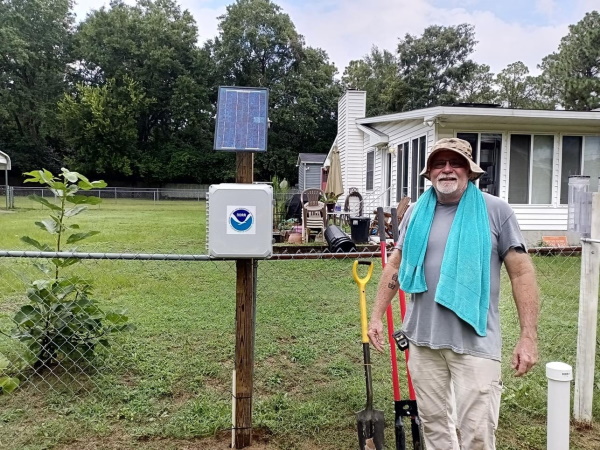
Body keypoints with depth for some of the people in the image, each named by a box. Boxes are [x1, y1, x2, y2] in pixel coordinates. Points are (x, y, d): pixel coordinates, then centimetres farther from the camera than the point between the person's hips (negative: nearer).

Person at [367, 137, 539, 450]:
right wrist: (376, 316, 11)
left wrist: (528, 336, -10)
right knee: (433, 423, 17)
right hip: (422, 339, 4)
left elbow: (521, 272, -5)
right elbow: (395, 265, 14)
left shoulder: (495, 211, -6)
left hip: (475, 342, -4)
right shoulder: (416, 213, 6)